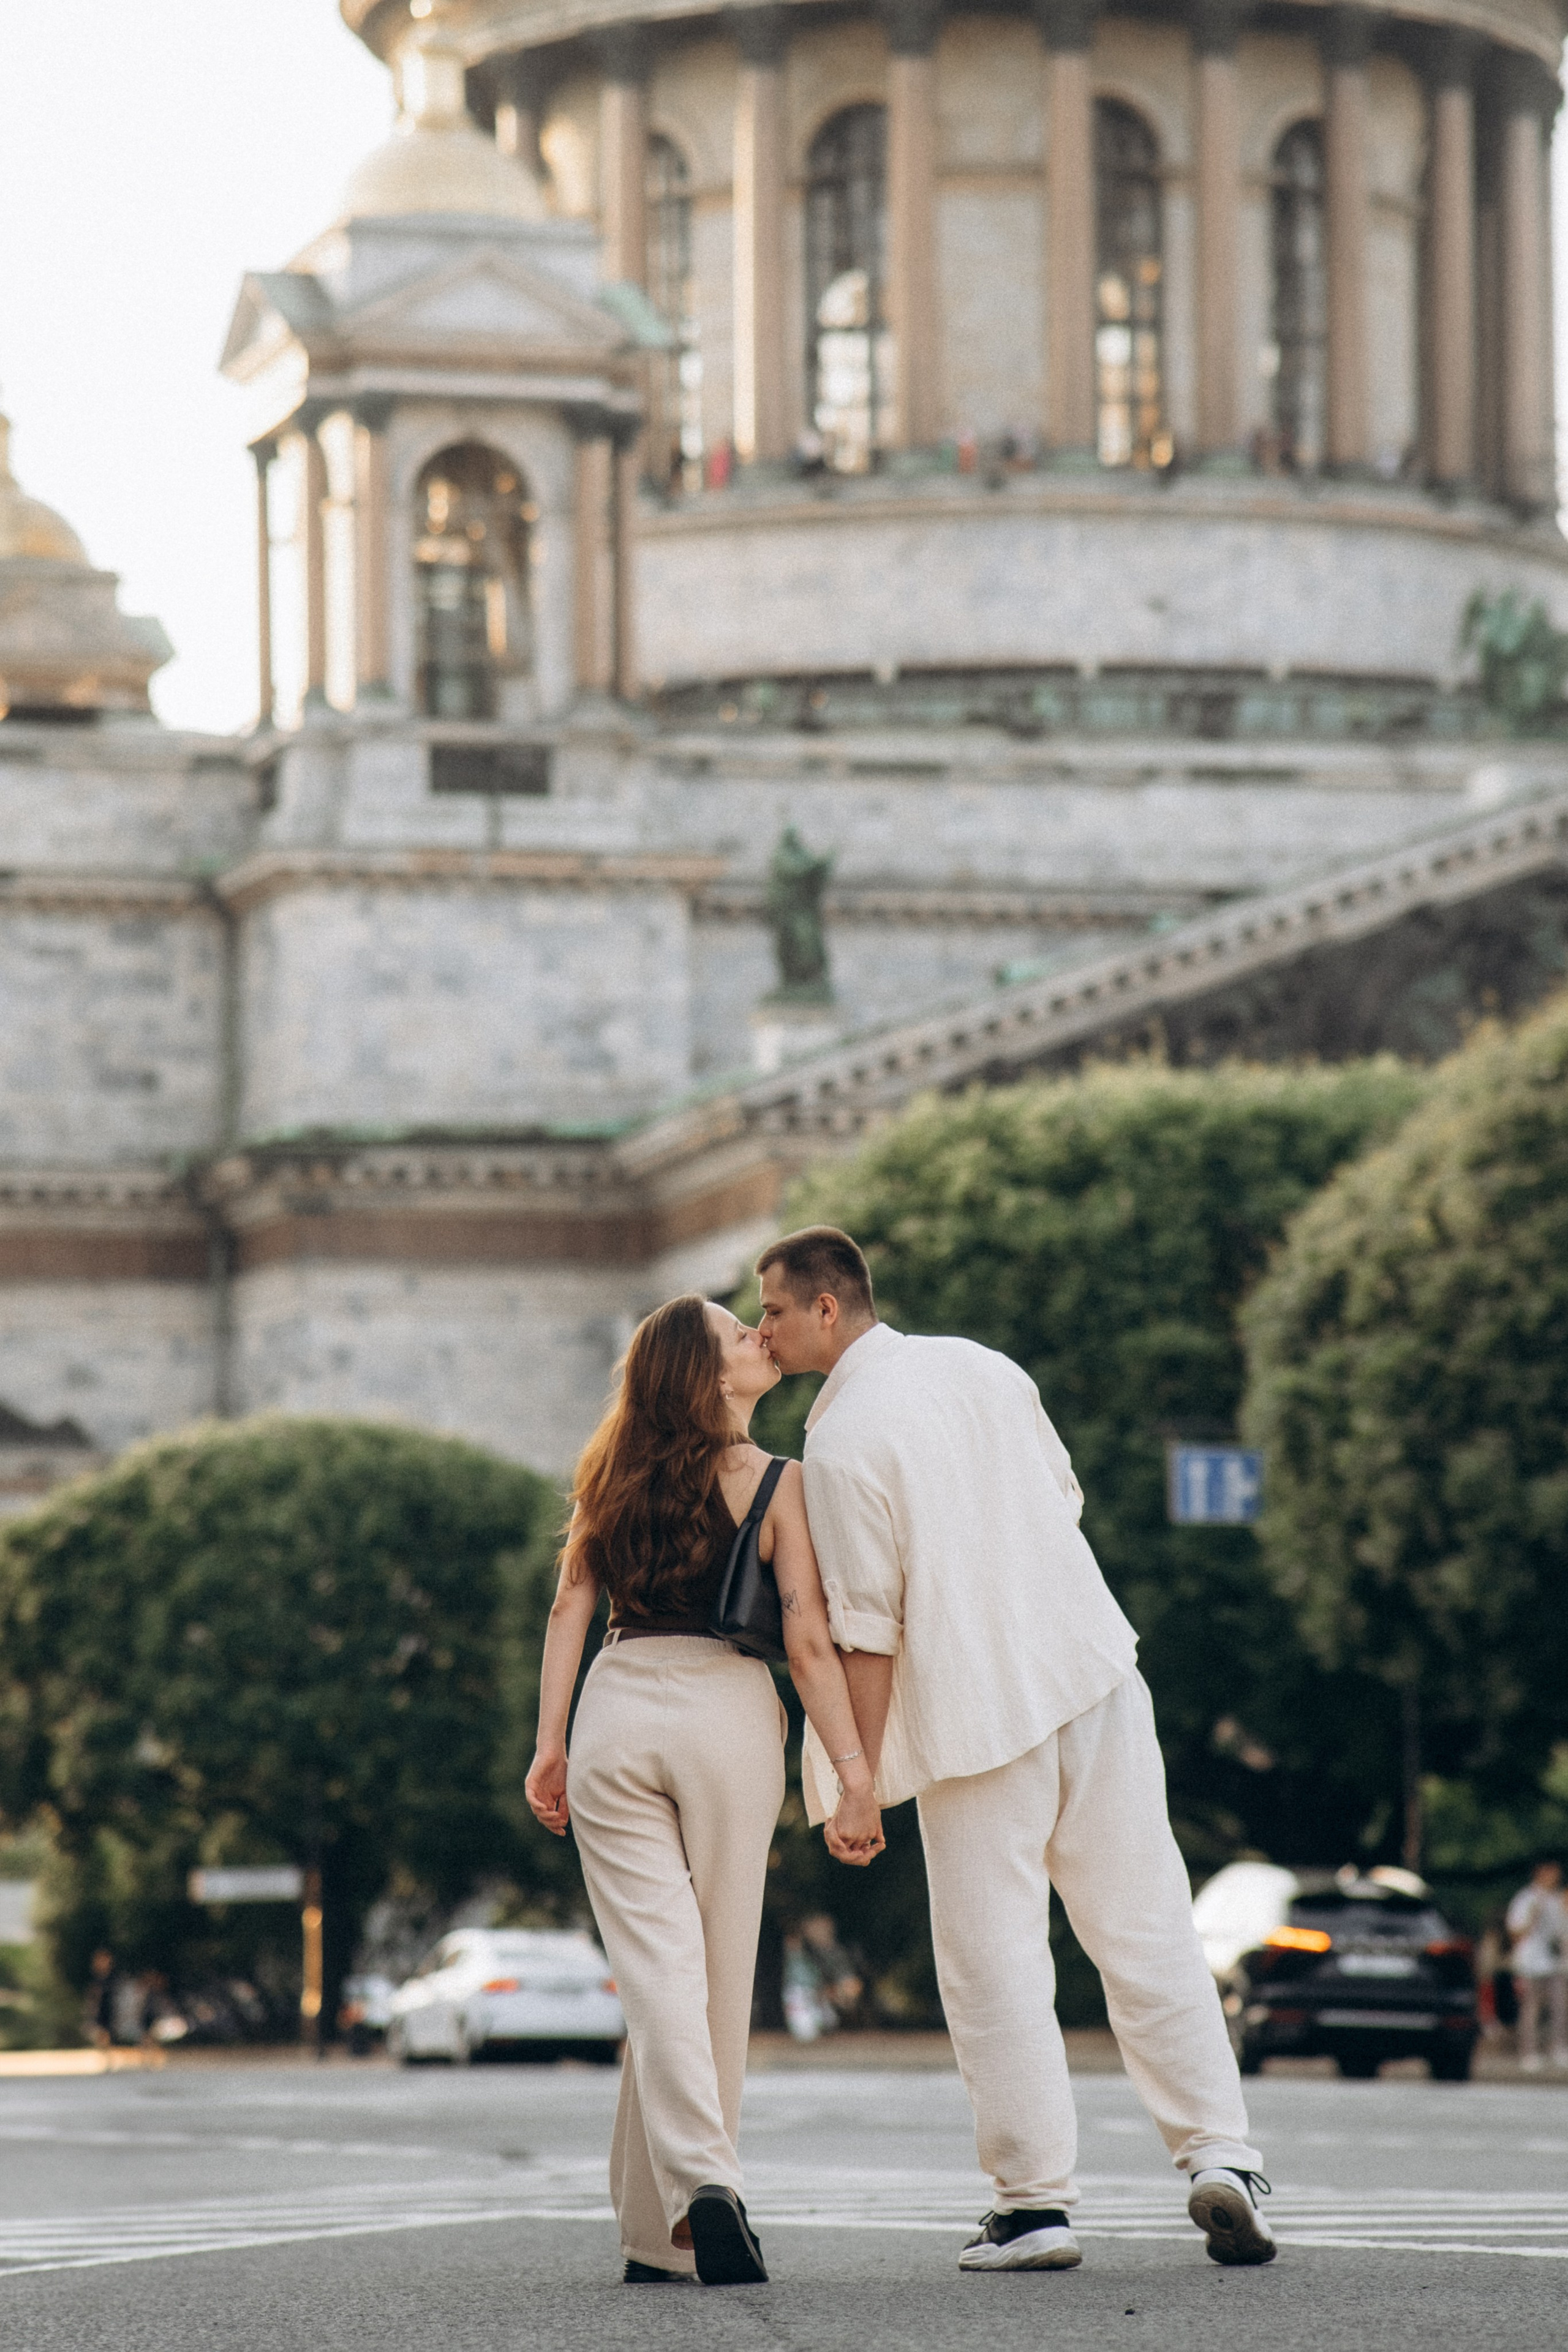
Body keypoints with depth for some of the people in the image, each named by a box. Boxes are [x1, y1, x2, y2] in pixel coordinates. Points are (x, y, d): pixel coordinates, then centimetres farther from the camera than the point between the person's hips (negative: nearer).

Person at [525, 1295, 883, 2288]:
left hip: (617, 1709, 2)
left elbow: (570, 1607, 5)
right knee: (719, 1972, 7)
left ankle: (698, 2178, -23)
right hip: (729, 1713, -2)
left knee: (656, 1970, -2)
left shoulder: (618, 1474, 7)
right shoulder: (777, 1484, -4)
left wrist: (551, 1744, 9)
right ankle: (664, 2235, 10)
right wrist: (856, 1776, -6)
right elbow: (810, 1643, -9)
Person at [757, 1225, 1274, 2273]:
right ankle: (1221, 2154, 2)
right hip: (1093, 1670, 5)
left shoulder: (842, 1440, -11)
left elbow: (868, 1626, -12)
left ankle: (1038, 2203, 3)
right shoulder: (980, 1365, 8)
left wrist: (861, 1775, -5)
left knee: (995, 1963, 3)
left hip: (974, 1709, -5)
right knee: (1148, 1932, 8)